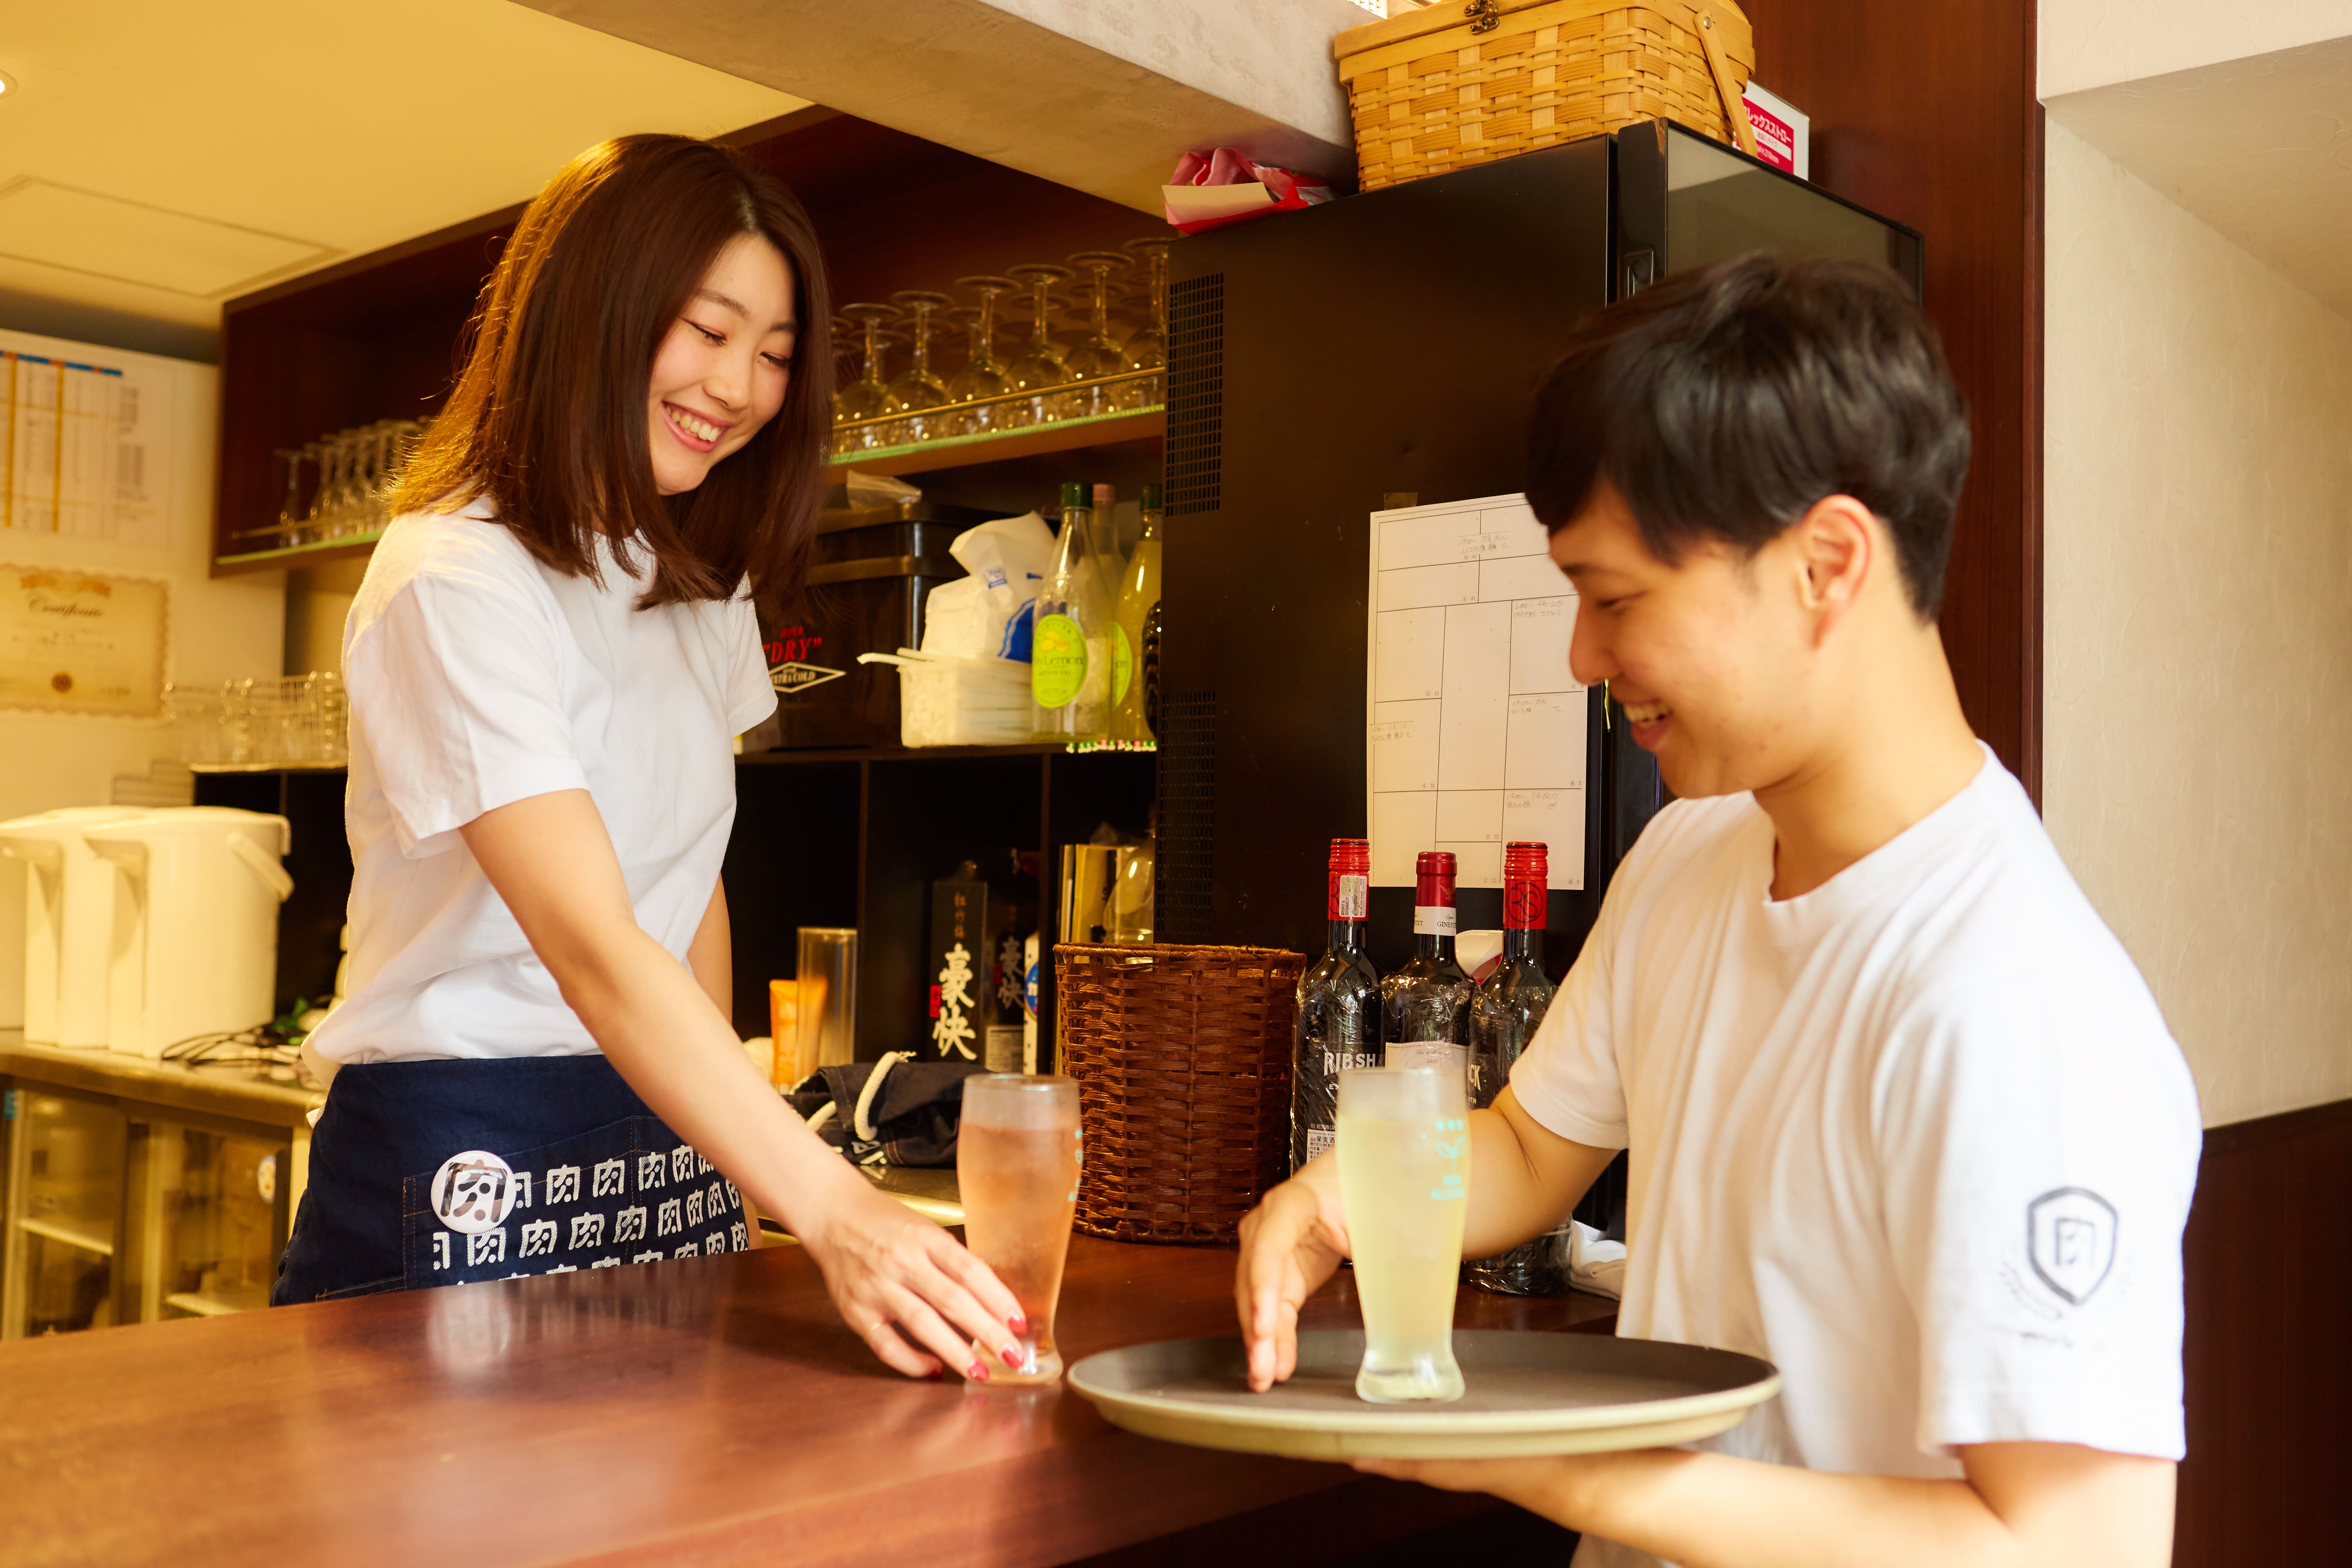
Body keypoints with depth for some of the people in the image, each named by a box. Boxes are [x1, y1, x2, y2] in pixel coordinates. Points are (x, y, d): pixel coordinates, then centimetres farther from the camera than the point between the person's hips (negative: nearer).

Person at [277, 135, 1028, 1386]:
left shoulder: (704, 588, 11)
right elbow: (594, 948, -27)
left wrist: (729, 1164, 5)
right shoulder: (458, 580, -17)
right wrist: (828, 1208, -36)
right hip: (467, 1157, -7)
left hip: (669, 1133, 7)